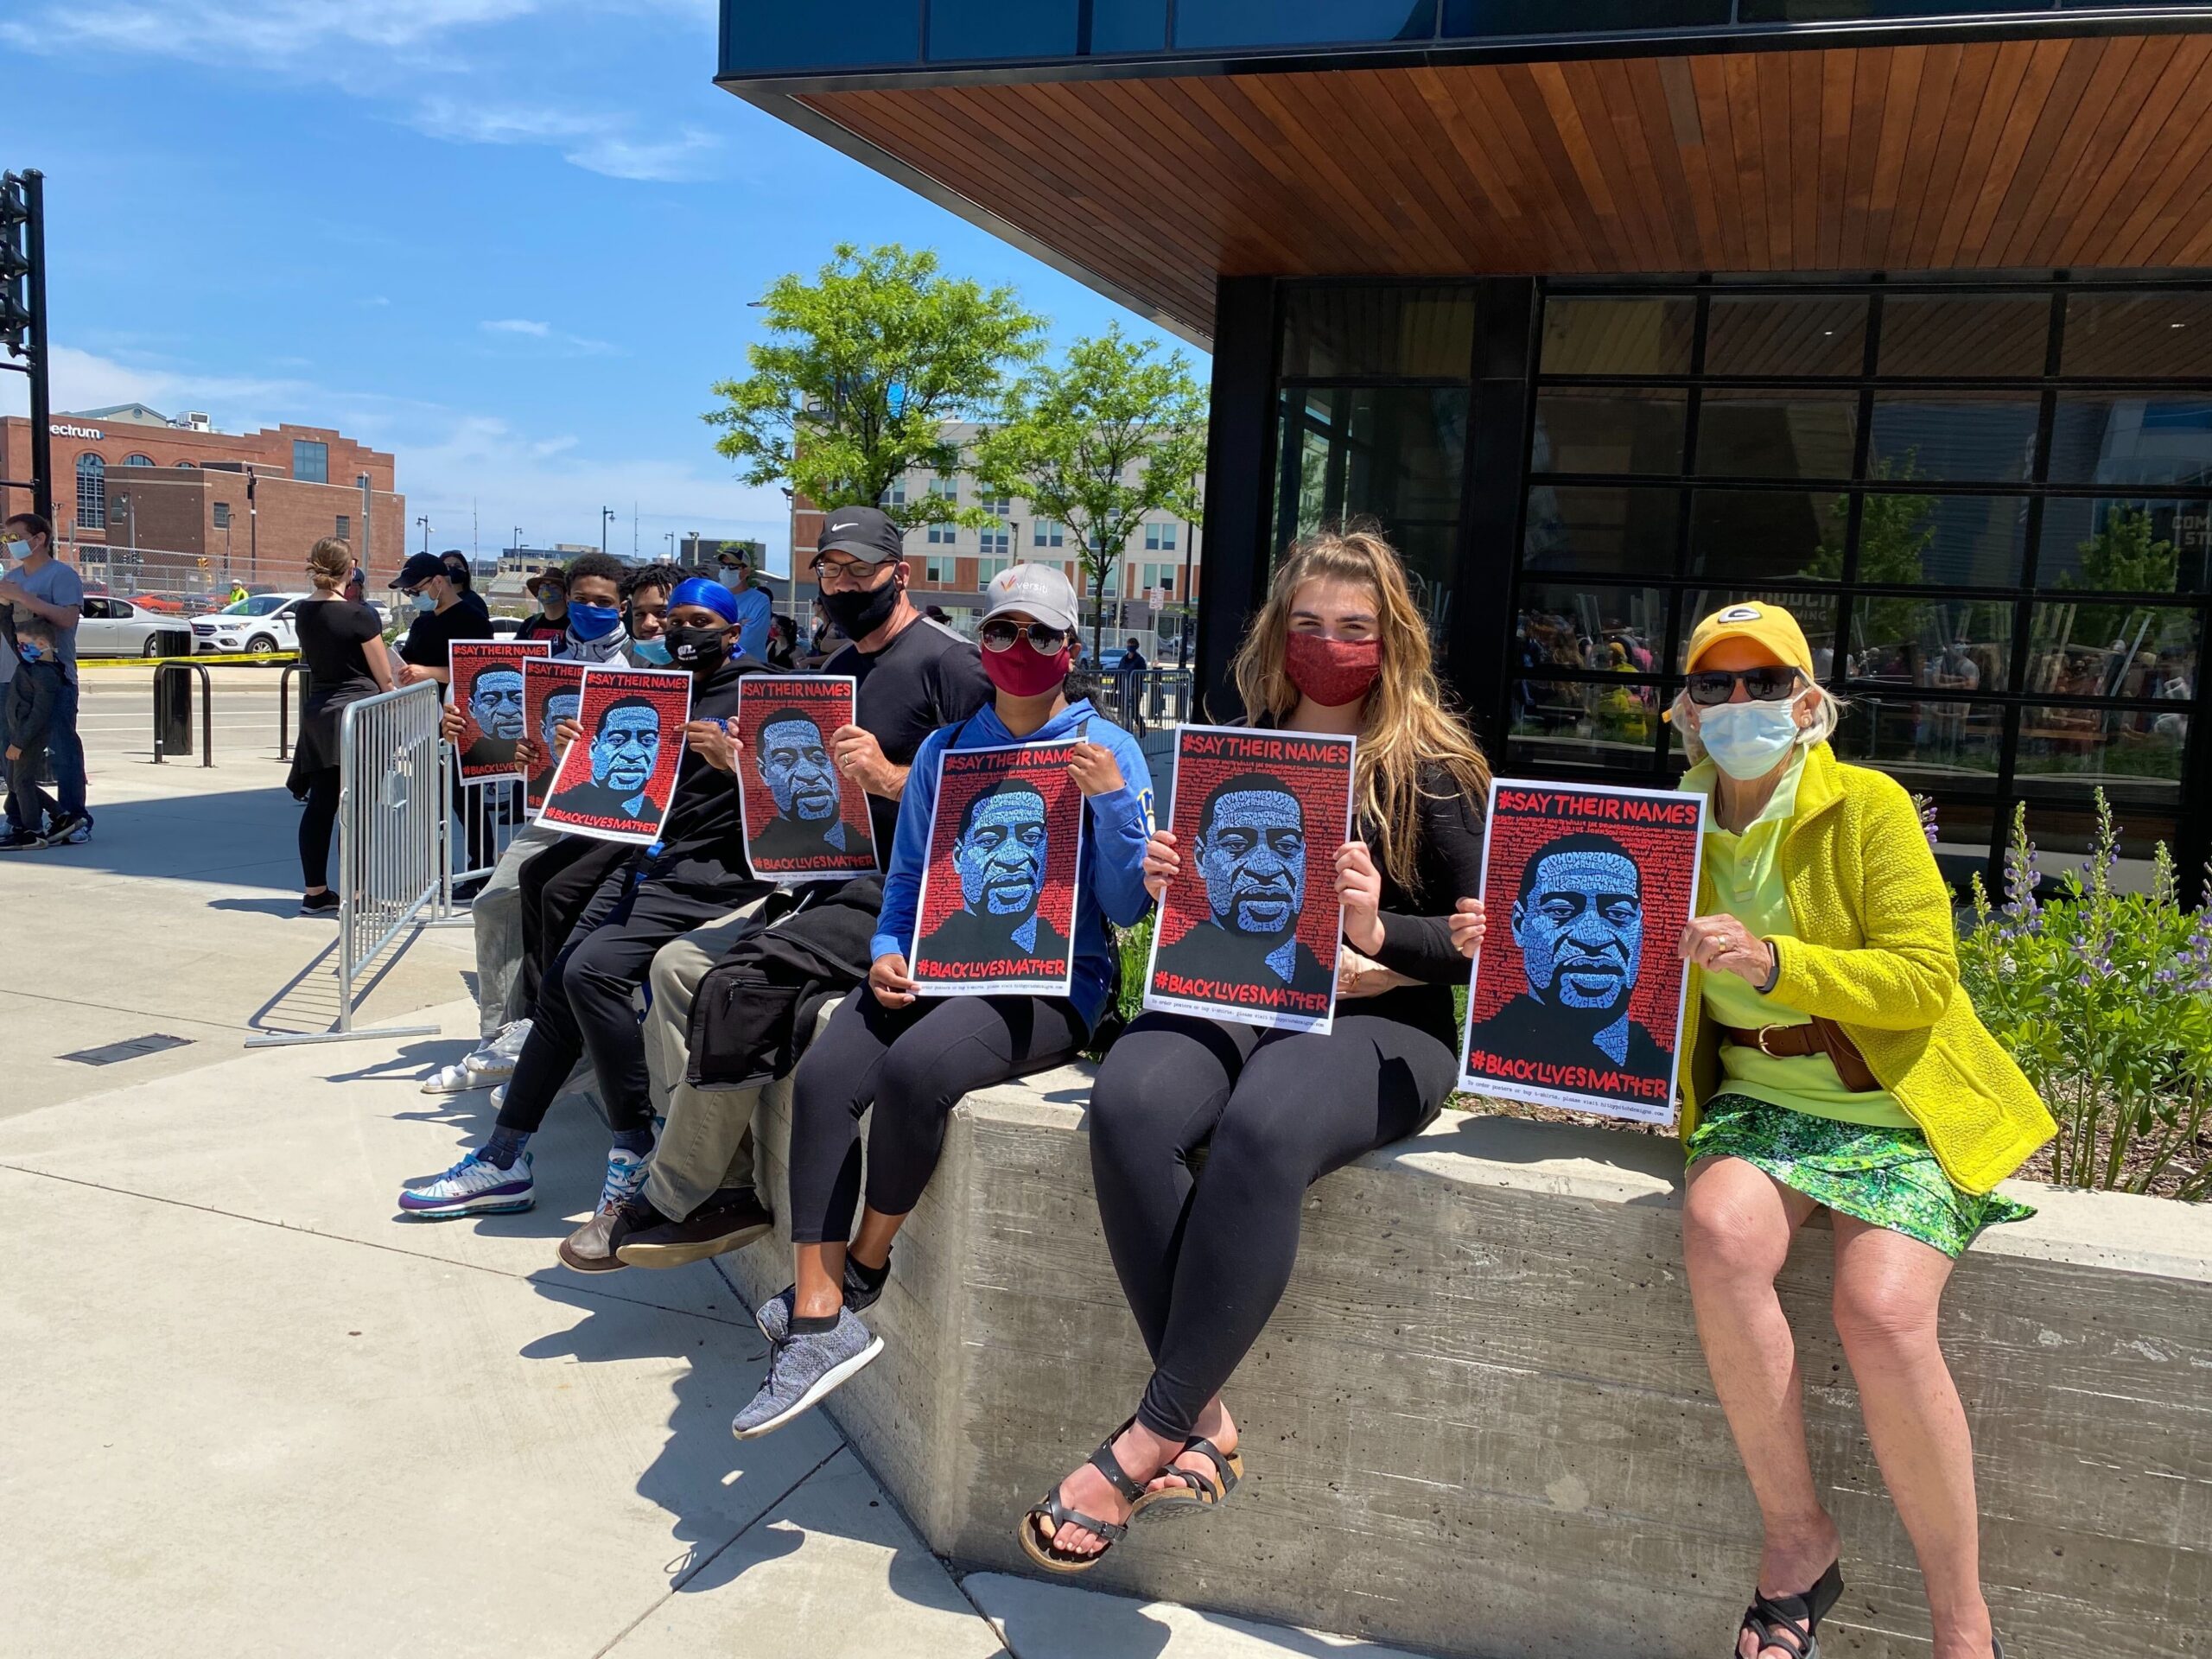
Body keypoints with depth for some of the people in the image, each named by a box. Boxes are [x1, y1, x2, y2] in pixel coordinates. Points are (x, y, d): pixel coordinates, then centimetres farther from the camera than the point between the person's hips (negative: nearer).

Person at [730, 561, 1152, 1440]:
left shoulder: (1109, 751, 3)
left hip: (1054, 979, -4)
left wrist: (1115, 802, -15)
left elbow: (1127, 908, -2)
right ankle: (820, 1318, -19)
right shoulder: (945, 748, 15)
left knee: (914, 1068, -32)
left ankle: (862, 1266, -7)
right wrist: (888, 953, -3)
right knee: (822, 1075, -24)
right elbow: (907, 878, 16)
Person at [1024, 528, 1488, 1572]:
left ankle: (1152, 1439, -25)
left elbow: (1487, 937, -1)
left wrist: (1379, 933, -19)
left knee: (1262, 1131, -38)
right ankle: (1205, 1425, -23)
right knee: (1128, 1105, -32)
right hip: (1233, 998, 4)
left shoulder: (1432, 768, 3)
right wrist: (1164, 879, -4)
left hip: (1378, 1024, -3)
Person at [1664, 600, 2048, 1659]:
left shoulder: (1869, 806, -4)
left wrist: (1777, 962, -23)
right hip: (1758, 1102, 3)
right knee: (1718, 1233, -30)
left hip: (1898, 1108, -3)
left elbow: (1923, 980, -9)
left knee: (1881, 1311, -27)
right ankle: (1796, 1538, -11)